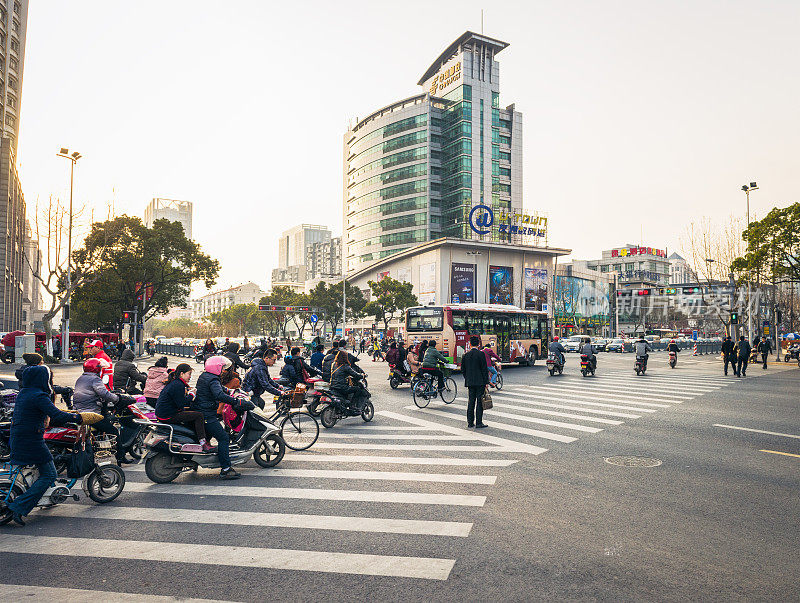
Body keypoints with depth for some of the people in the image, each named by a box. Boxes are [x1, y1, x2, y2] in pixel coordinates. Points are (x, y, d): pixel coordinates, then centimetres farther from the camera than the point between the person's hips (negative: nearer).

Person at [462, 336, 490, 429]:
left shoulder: (465, 355, 4)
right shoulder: (481, 354, -9)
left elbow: (463, 369, 8)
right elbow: (484, 369, -9)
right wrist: (486, 382, -5)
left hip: (470, 382, 4)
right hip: (480, 382, -4)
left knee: (471, 402, 10)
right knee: (480, 402, 0)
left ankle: (470, 422, 14)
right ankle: (478, 422, 2)